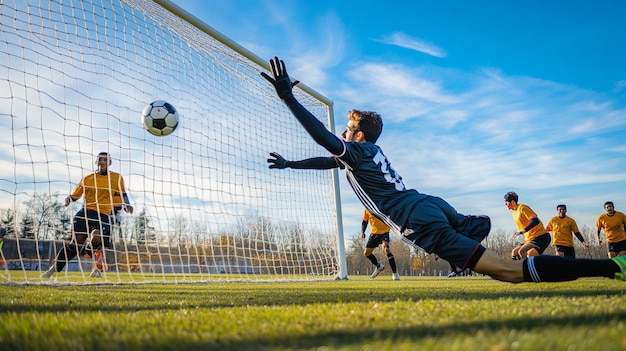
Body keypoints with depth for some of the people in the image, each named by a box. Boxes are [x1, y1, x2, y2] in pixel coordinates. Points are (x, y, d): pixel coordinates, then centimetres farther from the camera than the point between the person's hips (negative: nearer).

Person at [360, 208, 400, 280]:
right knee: (366, 253, 9)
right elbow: (364, 221, 12)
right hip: (374, 233, 5)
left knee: (386, 249, -28)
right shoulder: (367, 210, -1)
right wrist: (362, 232, 0)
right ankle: (378, 266, 37)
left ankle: (395, 273, -19)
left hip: (384, 232, -5)